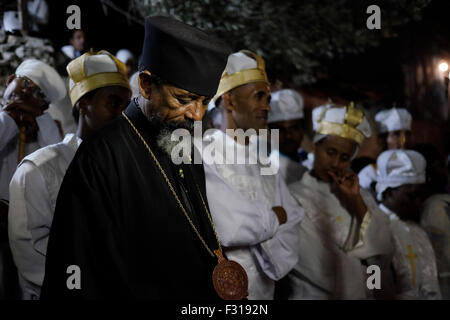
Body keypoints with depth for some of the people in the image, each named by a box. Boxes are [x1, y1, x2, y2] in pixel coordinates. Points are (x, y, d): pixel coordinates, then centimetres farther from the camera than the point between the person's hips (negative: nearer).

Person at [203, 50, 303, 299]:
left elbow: (291, 228, 0)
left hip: (264, 291, 6)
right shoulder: (202, 159, -12)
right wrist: (274, 216, -5)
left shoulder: (266, 168, 10)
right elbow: (230, 228, -22)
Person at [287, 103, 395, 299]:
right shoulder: (292, 196, 3)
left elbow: (383, 252, 4)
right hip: (311, 294, -3)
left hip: (363, 293, 3)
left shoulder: (361, 198, 15)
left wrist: (356, 201, -1)